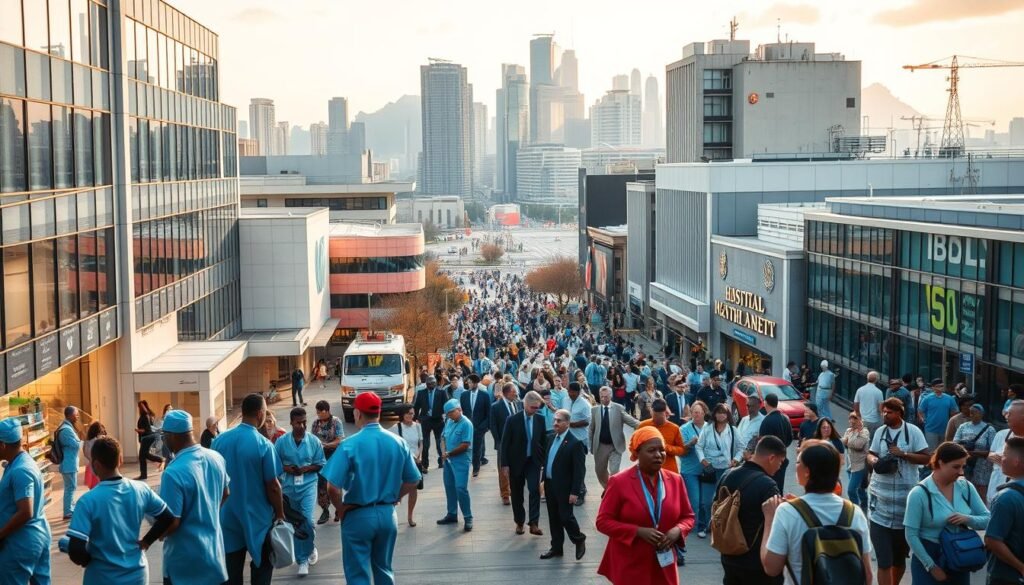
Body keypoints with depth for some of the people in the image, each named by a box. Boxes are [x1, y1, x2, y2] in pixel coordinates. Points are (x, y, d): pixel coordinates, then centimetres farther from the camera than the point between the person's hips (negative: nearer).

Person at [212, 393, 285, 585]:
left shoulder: (220, 440, -3)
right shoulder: (263, 445, -17)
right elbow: (273, 486, -13)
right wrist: (280, 514, 0)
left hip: (228, 516, 4)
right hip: (257, 517, -4)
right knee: (262, 565, 14)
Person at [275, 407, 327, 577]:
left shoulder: (314, 441, -3)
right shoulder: (281, 442, -3)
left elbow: (321, 464, 1)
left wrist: (307, 469, -14)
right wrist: (286, 468, -15)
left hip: (308, 485, -2)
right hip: (289, 487, 2)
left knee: (306, 519, -18)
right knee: (295, 524, 9)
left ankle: (312, 547, 10)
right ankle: (302, 561, 23)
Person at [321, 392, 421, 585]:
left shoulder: (350, 444, -15)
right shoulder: (398, 443, -2)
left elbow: (333, 487, -21)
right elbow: (413, 481, 5)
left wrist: (341, 508, -4)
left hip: (358, 516, -4)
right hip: (388, 514, 4)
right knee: (384, 569, 21)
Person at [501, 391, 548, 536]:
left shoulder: (540, 420, -1)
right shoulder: (513, 420, -8)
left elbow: (544, 441, 7)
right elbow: (505, 444, -6)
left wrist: (545, 461, 4)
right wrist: (505, 465, -9)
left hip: (534, 461, 1)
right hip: (517, 461, -1)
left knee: (535, 490, -15)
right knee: (517, 493, 9)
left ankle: (534, 524, -14)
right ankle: (519, 522, 24)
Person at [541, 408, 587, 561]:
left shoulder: (575, 443, -16)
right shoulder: (552, 438, 8)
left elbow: (580, 470, -17)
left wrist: (575, 492, -19)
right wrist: (544, 481, 13)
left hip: (564, 488, -7)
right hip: (550, 485, 7)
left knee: (565, 517, -2)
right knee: (553, 518, 12)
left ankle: (579, 541, 21)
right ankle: (556, 547, 22)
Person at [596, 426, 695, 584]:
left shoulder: (675, 480, 4)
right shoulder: (619, 482, -7)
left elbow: (688, 517, 13)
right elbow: (603, 521, -7)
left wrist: (677, 531, -10)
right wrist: (638, 531, -18)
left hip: (664, 567, 4)